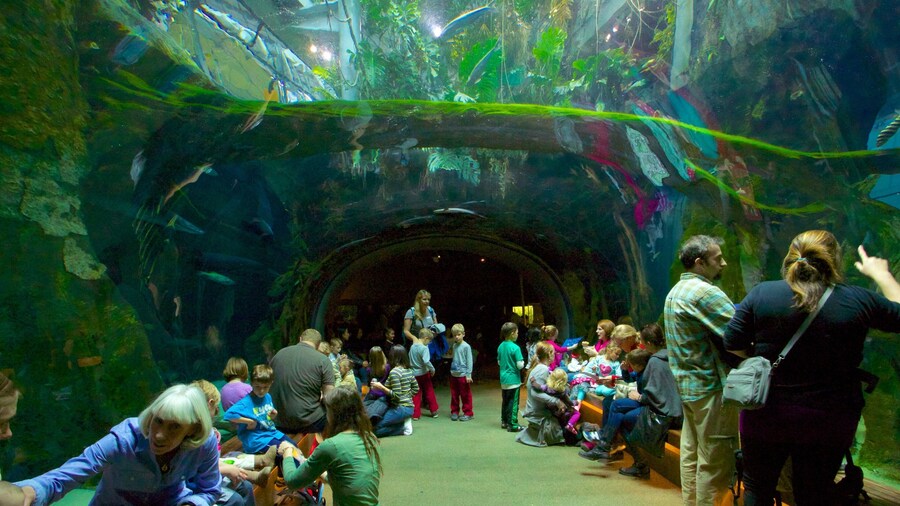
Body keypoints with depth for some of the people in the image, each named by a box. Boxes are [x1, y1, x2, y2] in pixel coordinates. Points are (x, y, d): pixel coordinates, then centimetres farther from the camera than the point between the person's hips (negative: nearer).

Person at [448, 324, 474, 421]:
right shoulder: (454, 345, 9)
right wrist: (452, 369, 12)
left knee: (465, 395, 2)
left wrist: (468, 375, -12)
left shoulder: (466, 346, -11)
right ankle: (454, 411, 23)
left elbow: (469, 361, -11)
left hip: (463, 375, -6)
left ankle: (468, 413, 12)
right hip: (454, 374, 6)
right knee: (454, 395, 12)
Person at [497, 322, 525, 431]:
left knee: (505, 401, 17)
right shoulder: (515, 348, -18)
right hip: (513, 379, -7)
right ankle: (512, 424, 5)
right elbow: (520, 365, -17)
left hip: (503, 378, 7)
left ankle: (504, 421, 26)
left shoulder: (500, 346, 3)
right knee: (513, 402, 1)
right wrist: (523, 362, 2)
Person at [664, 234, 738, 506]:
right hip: (711, 385, -10)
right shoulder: (705, 292, -17)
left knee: (691, 453, 16)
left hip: (687, 384, 10)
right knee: (715, 462, -1)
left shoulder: (675, 292, 14)